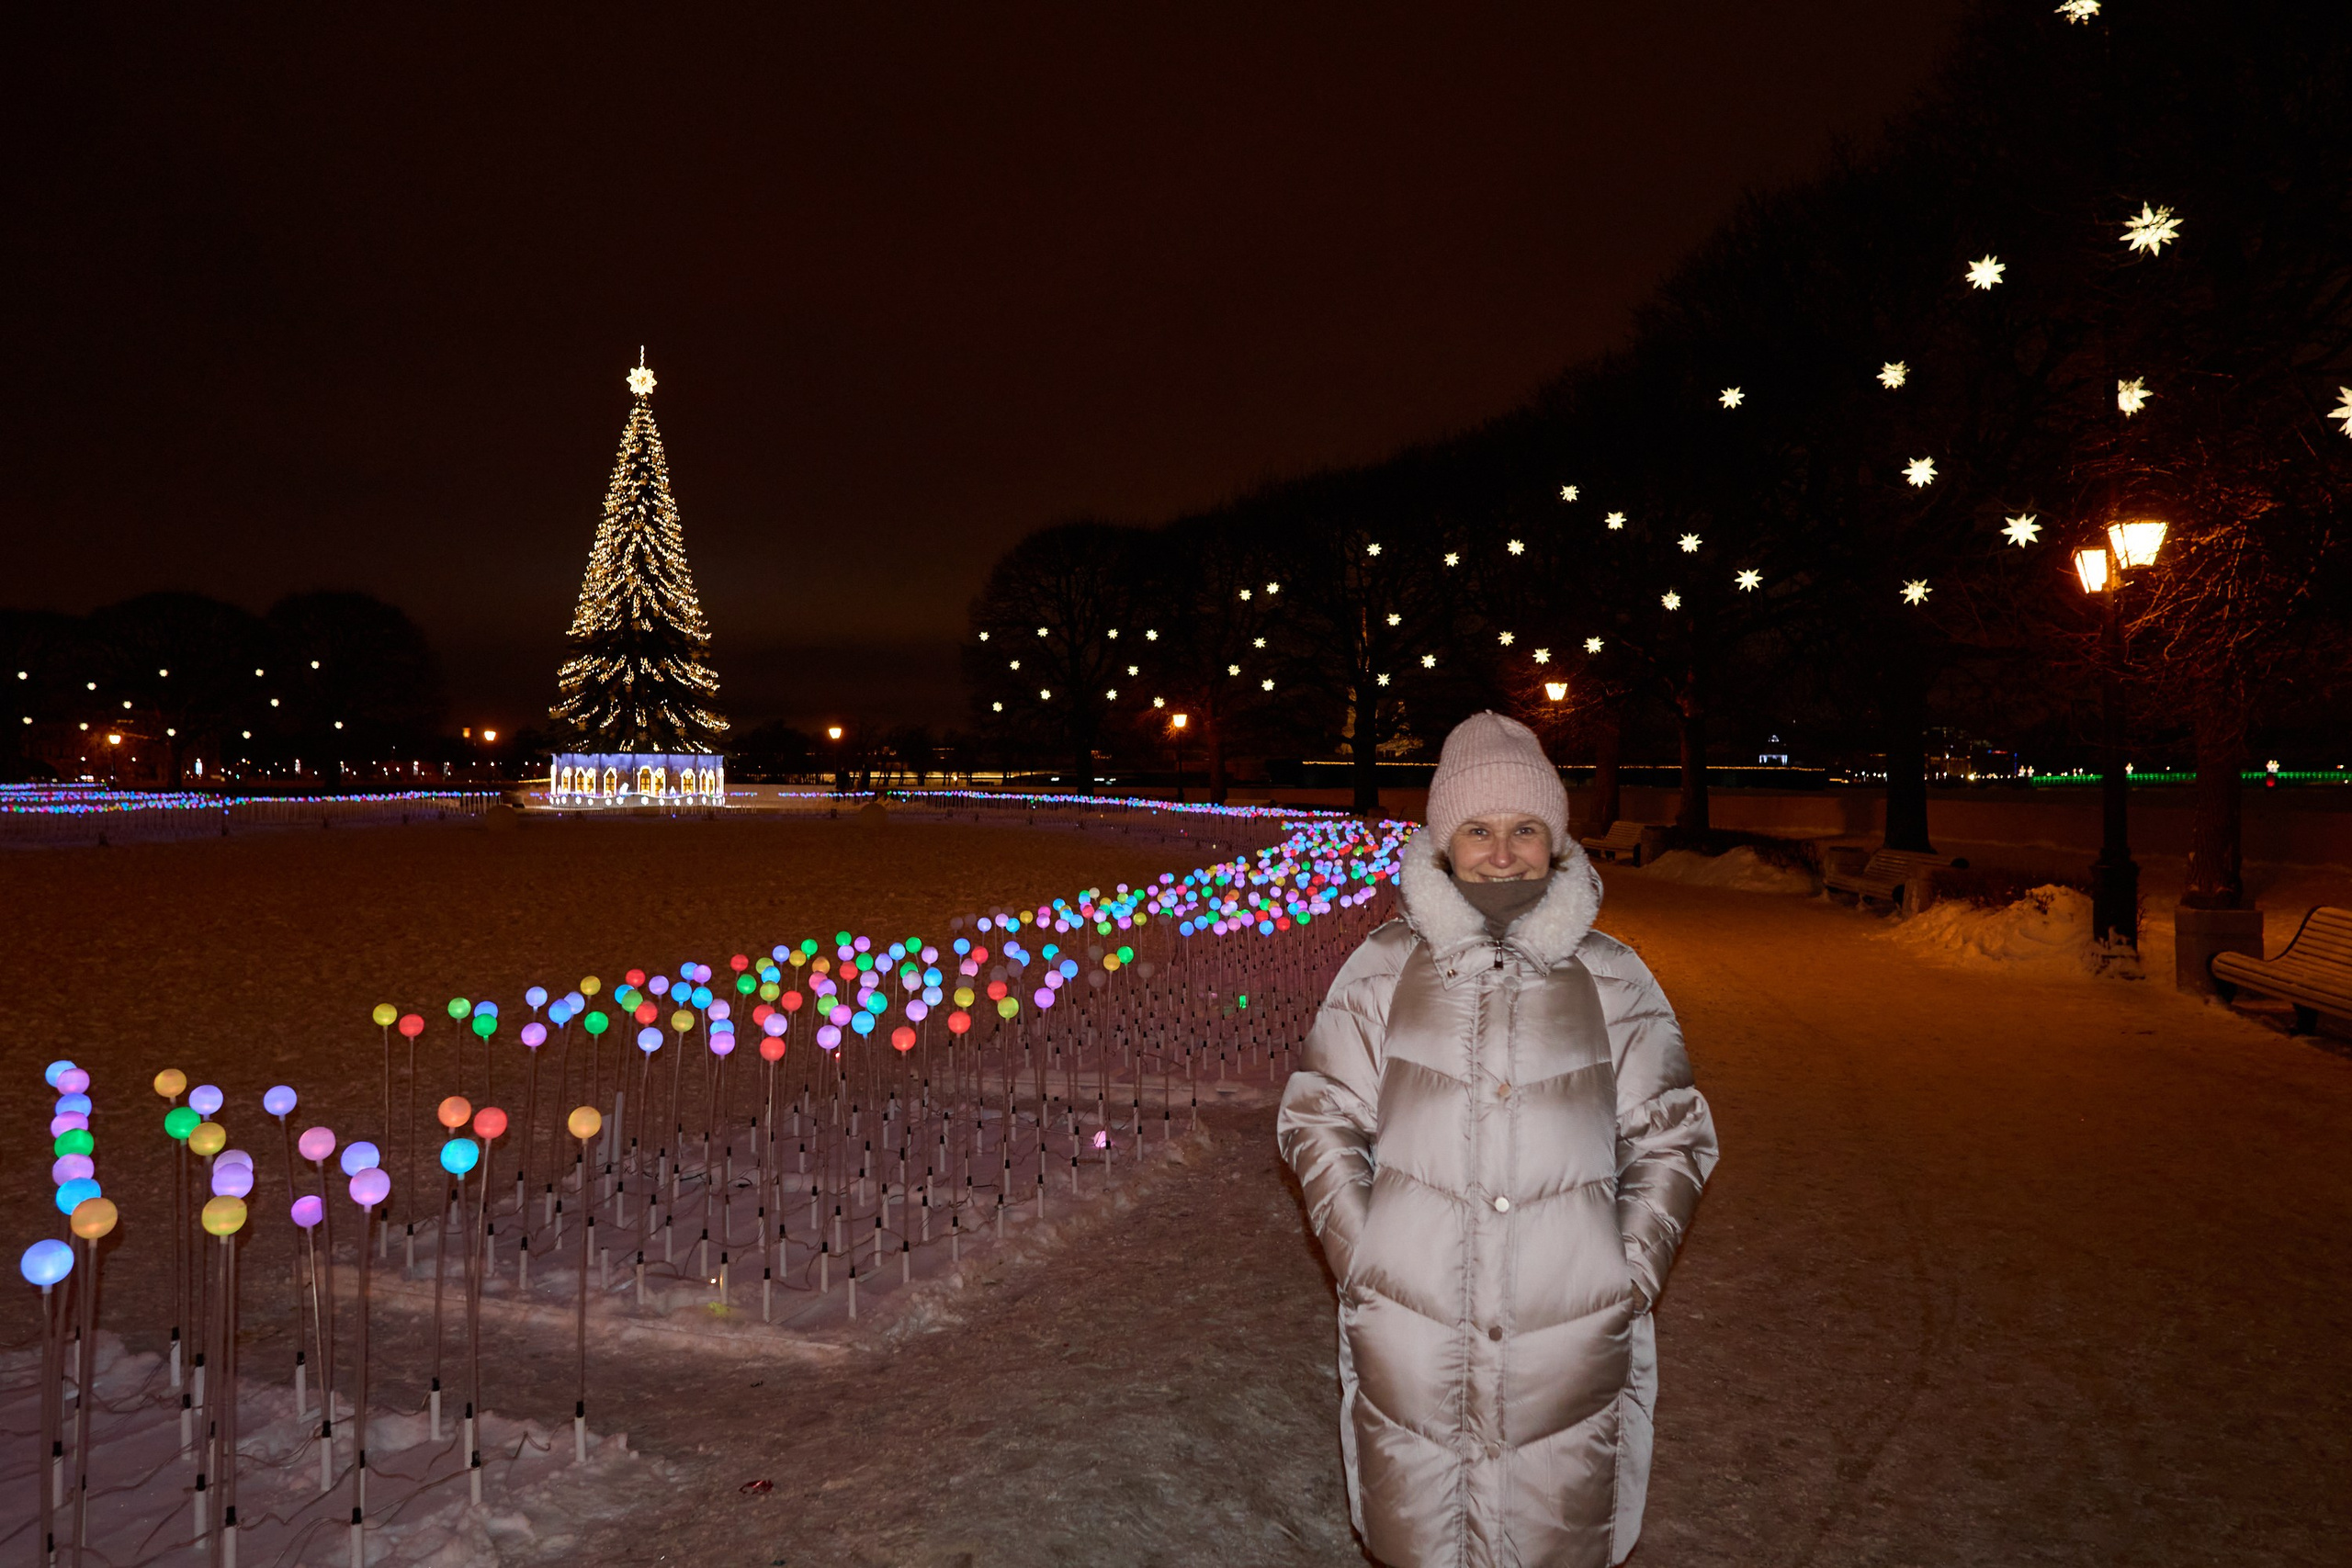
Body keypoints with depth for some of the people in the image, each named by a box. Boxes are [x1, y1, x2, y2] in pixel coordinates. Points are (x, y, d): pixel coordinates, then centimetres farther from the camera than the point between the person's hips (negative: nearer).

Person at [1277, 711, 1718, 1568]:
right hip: (1409, 1332, 0)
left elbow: (1669, 1138, 7)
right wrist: (1362, 1265, -3)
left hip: (1570, 1337, 0)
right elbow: (1318, 1119, 3)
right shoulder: (1385, 966, -1)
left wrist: (1630, 1281, -1)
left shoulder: (1611, 976, 2)